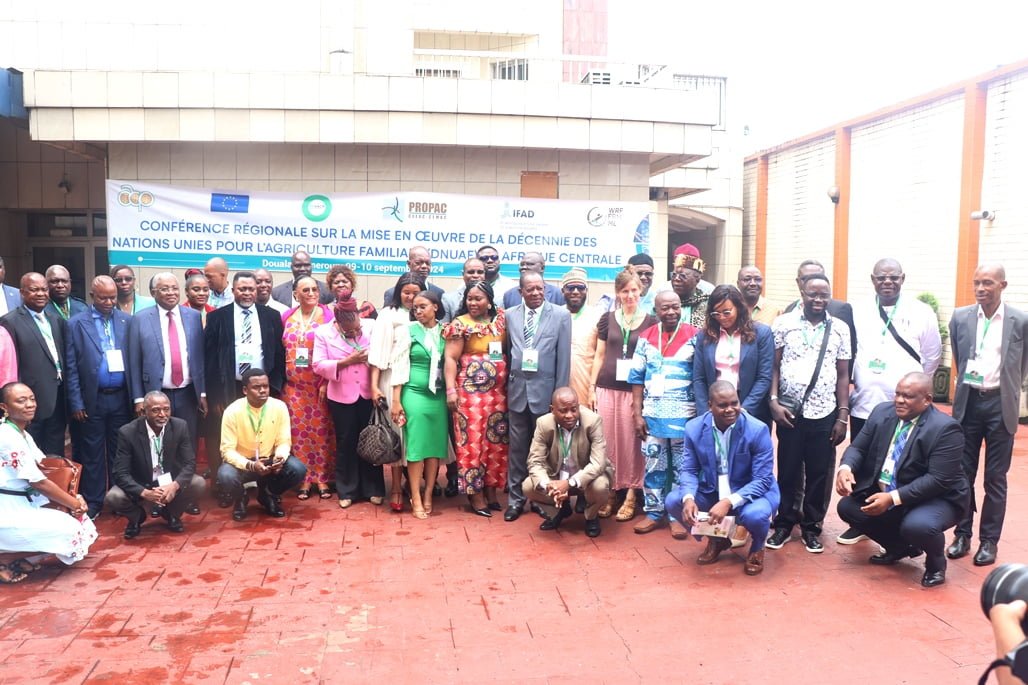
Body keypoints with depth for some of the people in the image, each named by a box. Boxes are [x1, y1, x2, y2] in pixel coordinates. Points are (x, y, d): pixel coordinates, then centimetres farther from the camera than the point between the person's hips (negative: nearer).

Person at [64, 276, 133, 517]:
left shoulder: (127, 321, 3)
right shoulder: (76, 323, -1)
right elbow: (71, 367, -3)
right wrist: (76, 403, -6)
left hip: (121, 397, 2)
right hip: (93, 399, -1)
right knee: (92, 453, 8)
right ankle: (92, 502, 18)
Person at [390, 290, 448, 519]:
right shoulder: (407, 330, -1)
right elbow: (398, 366, -3)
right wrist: (396, 400, -7)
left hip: (439, 396, 3)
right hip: (415, 394, -3)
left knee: (435, 445, 5)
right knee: (416, 445, -4)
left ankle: (428, 496, 15)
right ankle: (416, 498, 3)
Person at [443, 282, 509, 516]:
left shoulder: (500, 320, 7)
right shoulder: (460, 324, -4)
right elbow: (450, 359, -7)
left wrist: (510, 384, 4)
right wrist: (451, 390, -14)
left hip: (498, 391, 5)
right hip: (470, 391, -4)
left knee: (496, 442, 9)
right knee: (472, 441, -1)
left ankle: (491, 490, 21)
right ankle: (475, 494, 8)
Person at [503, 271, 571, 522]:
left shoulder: (561, 315, -3)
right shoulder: (510, 315, 6)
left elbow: (564, 358, -4)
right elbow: (507, 352, 10)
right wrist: (508, 385, 6)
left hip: (545, 391, -2)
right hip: (517, 390, 2)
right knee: (517, 448, 9)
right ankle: (516, 499, 20)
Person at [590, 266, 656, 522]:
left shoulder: (650, 321, 1)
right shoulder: (607, 318, 7)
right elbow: (599, 355, 10)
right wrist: (591, 388, 4)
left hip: (635, 391, -2)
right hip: (607, 388, 2)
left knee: (631, 442, 2)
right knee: (607, 441, 6)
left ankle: (630, 495, 13)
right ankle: (609, 492, 17)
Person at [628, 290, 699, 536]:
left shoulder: (694, 336, -4)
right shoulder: (646, 338, 3)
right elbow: (637, 378, 5)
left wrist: (701, 415, -7)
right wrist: (637, 414, 0)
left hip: (684, 416, -2)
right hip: (652, 414, 2)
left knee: (681, 468, 8)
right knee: (653, 466, 10)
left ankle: (679, 515, 20)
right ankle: (654, 512, 23)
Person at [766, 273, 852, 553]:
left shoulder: (840, 329, 4)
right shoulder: (784, 323, -1)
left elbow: (843, 375, 6)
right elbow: (773, 366, 0)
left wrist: (842, 416, 2)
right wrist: (773, 401, -10)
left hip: (824, 414, 1)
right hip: (790, 411, -1)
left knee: (819, 473, 7)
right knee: (787, 470, 7)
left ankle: (812, 526, 22)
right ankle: (784, 523, 22)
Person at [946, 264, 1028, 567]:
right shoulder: (960, 317, 1)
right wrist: (966, 383, 13)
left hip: (1000, 404, -2)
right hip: (968, 401, 2)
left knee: (995, 477, 5)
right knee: (963, 472, 8)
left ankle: (989, 540, 16)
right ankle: (962, 534, 20)